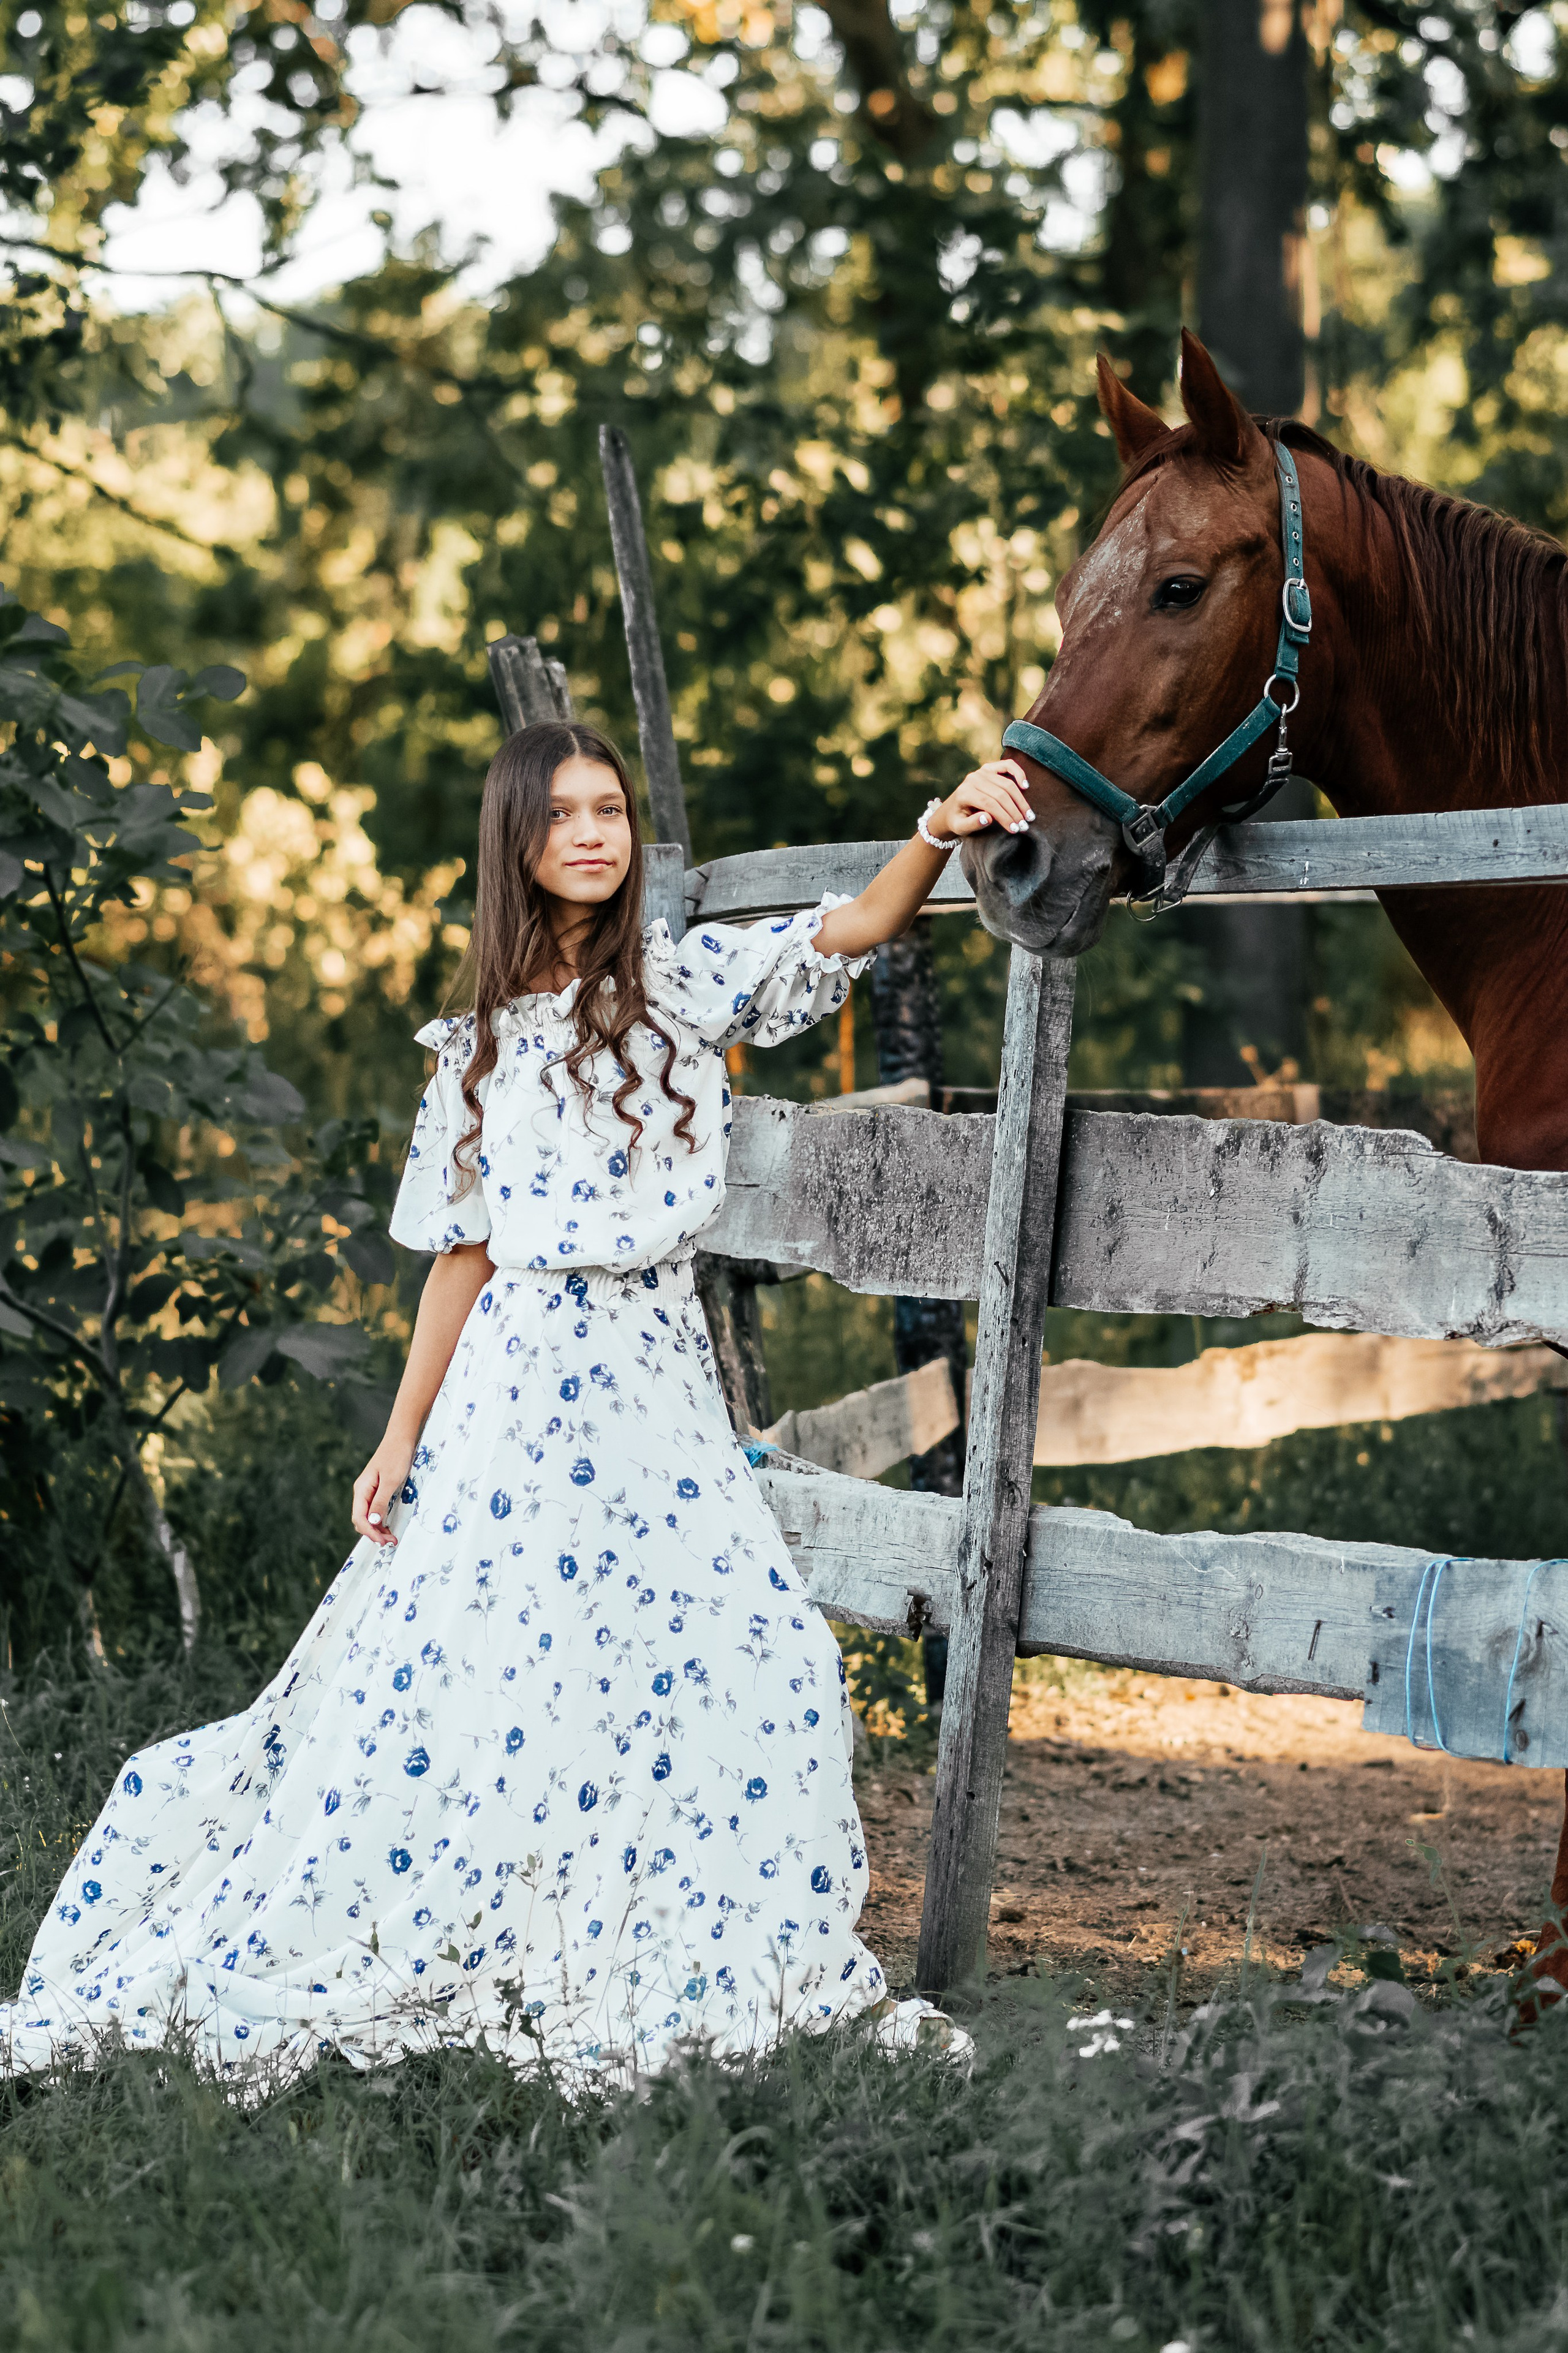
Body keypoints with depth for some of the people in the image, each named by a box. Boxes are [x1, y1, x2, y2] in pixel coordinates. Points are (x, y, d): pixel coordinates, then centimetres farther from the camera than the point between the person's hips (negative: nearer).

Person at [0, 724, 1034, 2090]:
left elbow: (854, 930, -13)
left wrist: (939, 834, -33)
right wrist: (403, 1437, 5)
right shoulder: (480, 1044, 7)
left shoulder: (686, 986, 2)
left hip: (660, 1383, 0)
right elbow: (461, 1255, 9)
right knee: (463, 1682, 0)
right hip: (518, 1381, 0)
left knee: (749, 1677, -6)